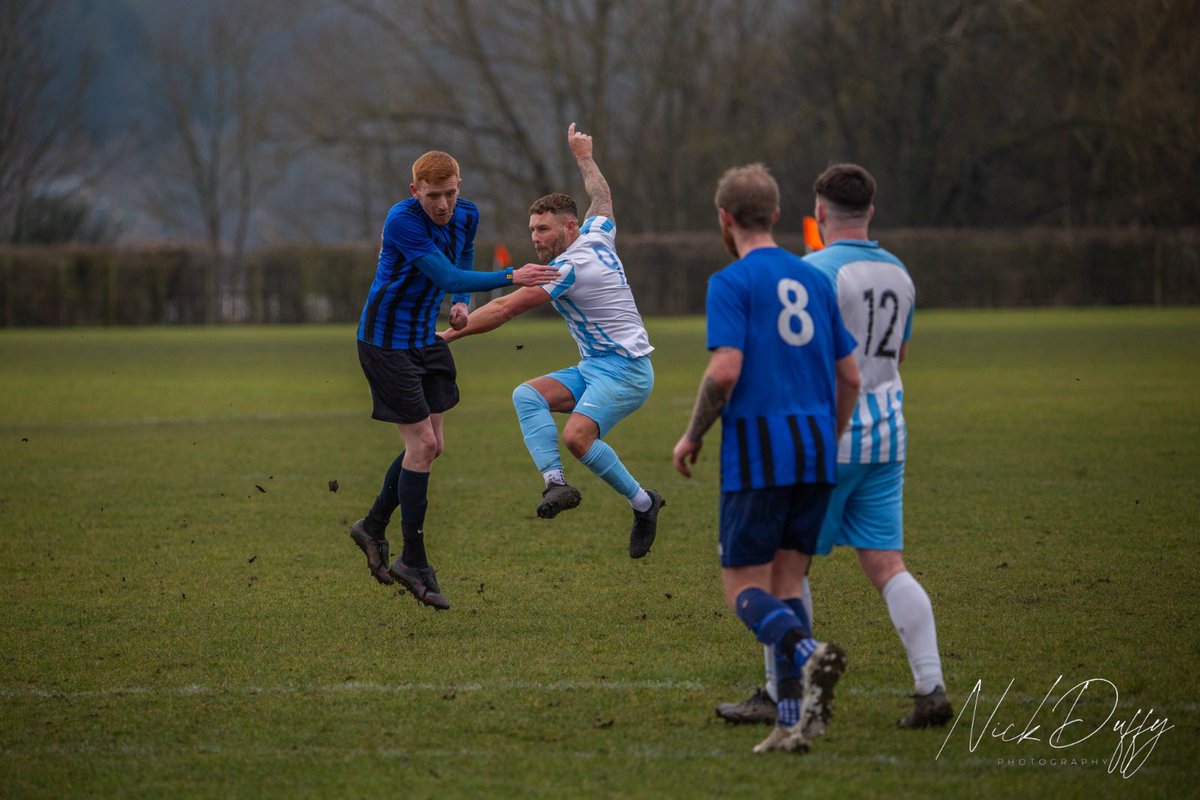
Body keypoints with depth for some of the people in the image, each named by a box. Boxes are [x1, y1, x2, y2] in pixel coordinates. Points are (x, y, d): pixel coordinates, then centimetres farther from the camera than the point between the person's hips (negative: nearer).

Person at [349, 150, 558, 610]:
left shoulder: (466, 215, -3)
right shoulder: (402, 221, -27)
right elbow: (447, 277, -33)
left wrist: (462, 303, -2)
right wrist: (512, 278, -39)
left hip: (425, 340, 8)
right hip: (386, 342, -8)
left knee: (429, 447, 11)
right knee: (422, 444, -9)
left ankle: (373, 527, 31)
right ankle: (413, 562, 1)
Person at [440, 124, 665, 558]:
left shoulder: (569, 268, -17)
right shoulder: (598, 237, 9)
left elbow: (504, 309, -16)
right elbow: (602, 198, 34)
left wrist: (449, 333, -11)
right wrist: (584, 157, 47)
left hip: (625, 370, -10)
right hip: (593, 369, 10)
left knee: (577, 435, -30)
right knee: (527, 394, -9)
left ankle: (643, 502, -11)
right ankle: (555, 482, -25)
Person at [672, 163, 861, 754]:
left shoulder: (731, 283, -5)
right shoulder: (813, 279, 14)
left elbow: (725, 370, -17)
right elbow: (850, 376, 15)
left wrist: (692, 435, -2)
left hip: (758, 450, -6)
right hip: (816, 448, 6)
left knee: (744, 589, 0)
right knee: (785, 583, 10)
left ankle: (807, 653, -29)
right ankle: (794, 719, -2)